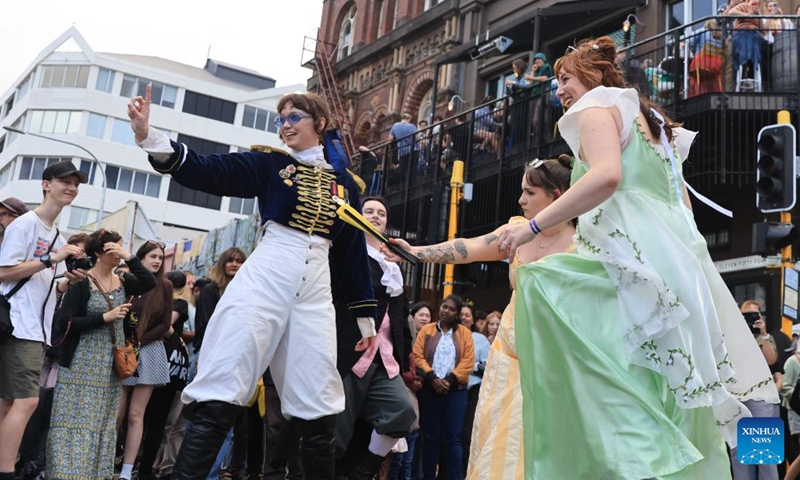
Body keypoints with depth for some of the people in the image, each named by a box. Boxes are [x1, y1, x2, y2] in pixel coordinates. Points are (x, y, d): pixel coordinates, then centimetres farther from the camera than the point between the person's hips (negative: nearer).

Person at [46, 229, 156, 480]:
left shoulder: (123, 282, 6)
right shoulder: (82, 282, -9)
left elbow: (150, 283, -11)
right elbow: (64, 322, -14)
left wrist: (129, 257, -15)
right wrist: (105, 317, -17)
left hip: (111, 367, 5)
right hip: (82, 366, -5)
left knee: (102, 423, 10)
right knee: (76, 422, -3)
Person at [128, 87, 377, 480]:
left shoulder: (344, 182, 14)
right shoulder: (270, 163, 7)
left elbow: (353, 251, 16)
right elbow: (209, 172, -6)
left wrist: (365, 313, 15)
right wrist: (150, 138, -21)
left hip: (314, 290, 3)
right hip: (264, 278, -2)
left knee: (317, 410, 6)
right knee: (219, 398, -9)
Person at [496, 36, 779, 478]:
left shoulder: (597, 106, 3)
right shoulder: (654, 123, 30)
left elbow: (606, 175, -18)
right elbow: (683, 208, 26)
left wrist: (533, 226, -19)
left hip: (635, 257, -9)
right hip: (674, 259, 9)